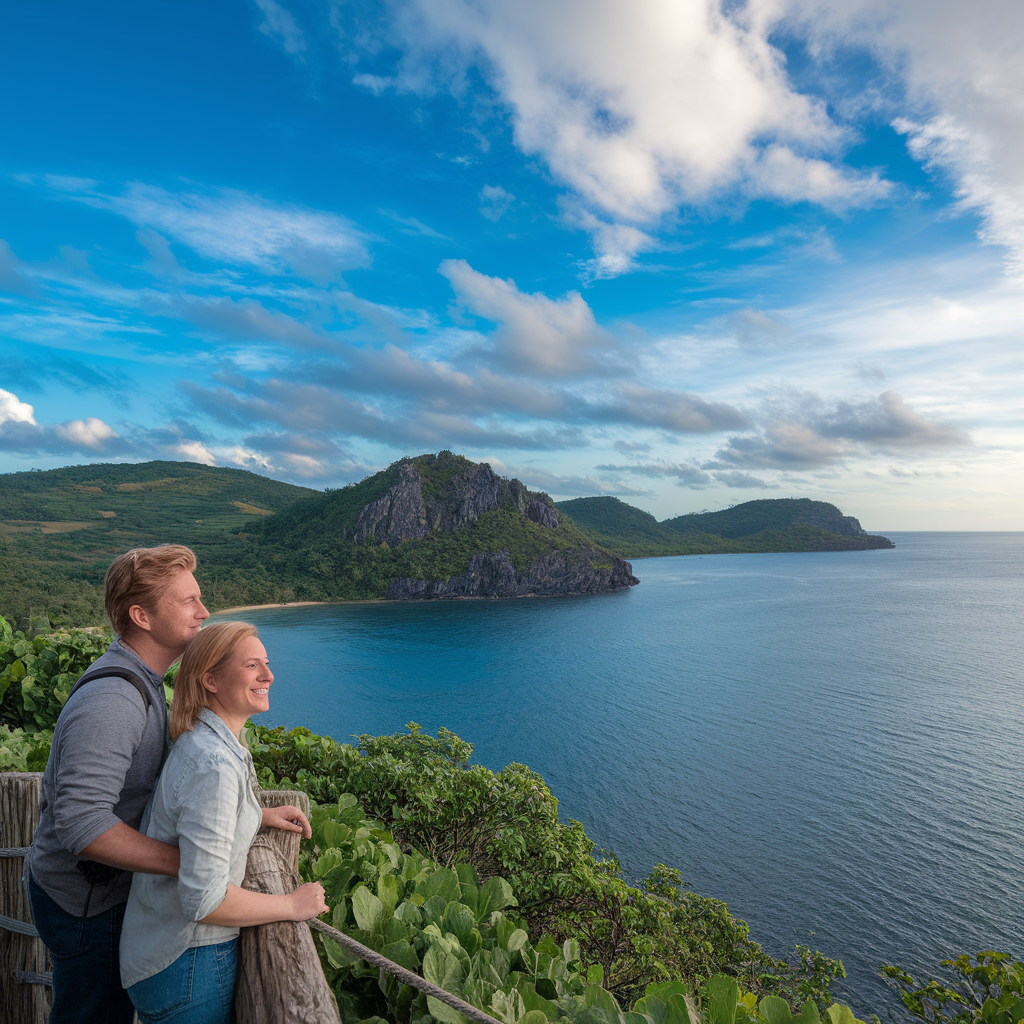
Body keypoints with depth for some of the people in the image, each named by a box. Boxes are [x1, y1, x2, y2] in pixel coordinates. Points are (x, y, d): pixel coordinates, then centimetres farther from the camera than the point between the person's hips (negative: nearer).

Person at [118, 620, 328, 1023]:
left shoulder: (198, 743, 1)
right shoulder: (213, 765, -30)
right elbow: (204, 900, -31)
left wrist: (260, 815, 7)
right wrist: (292, 905, -17)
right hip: (187, 965, -9)